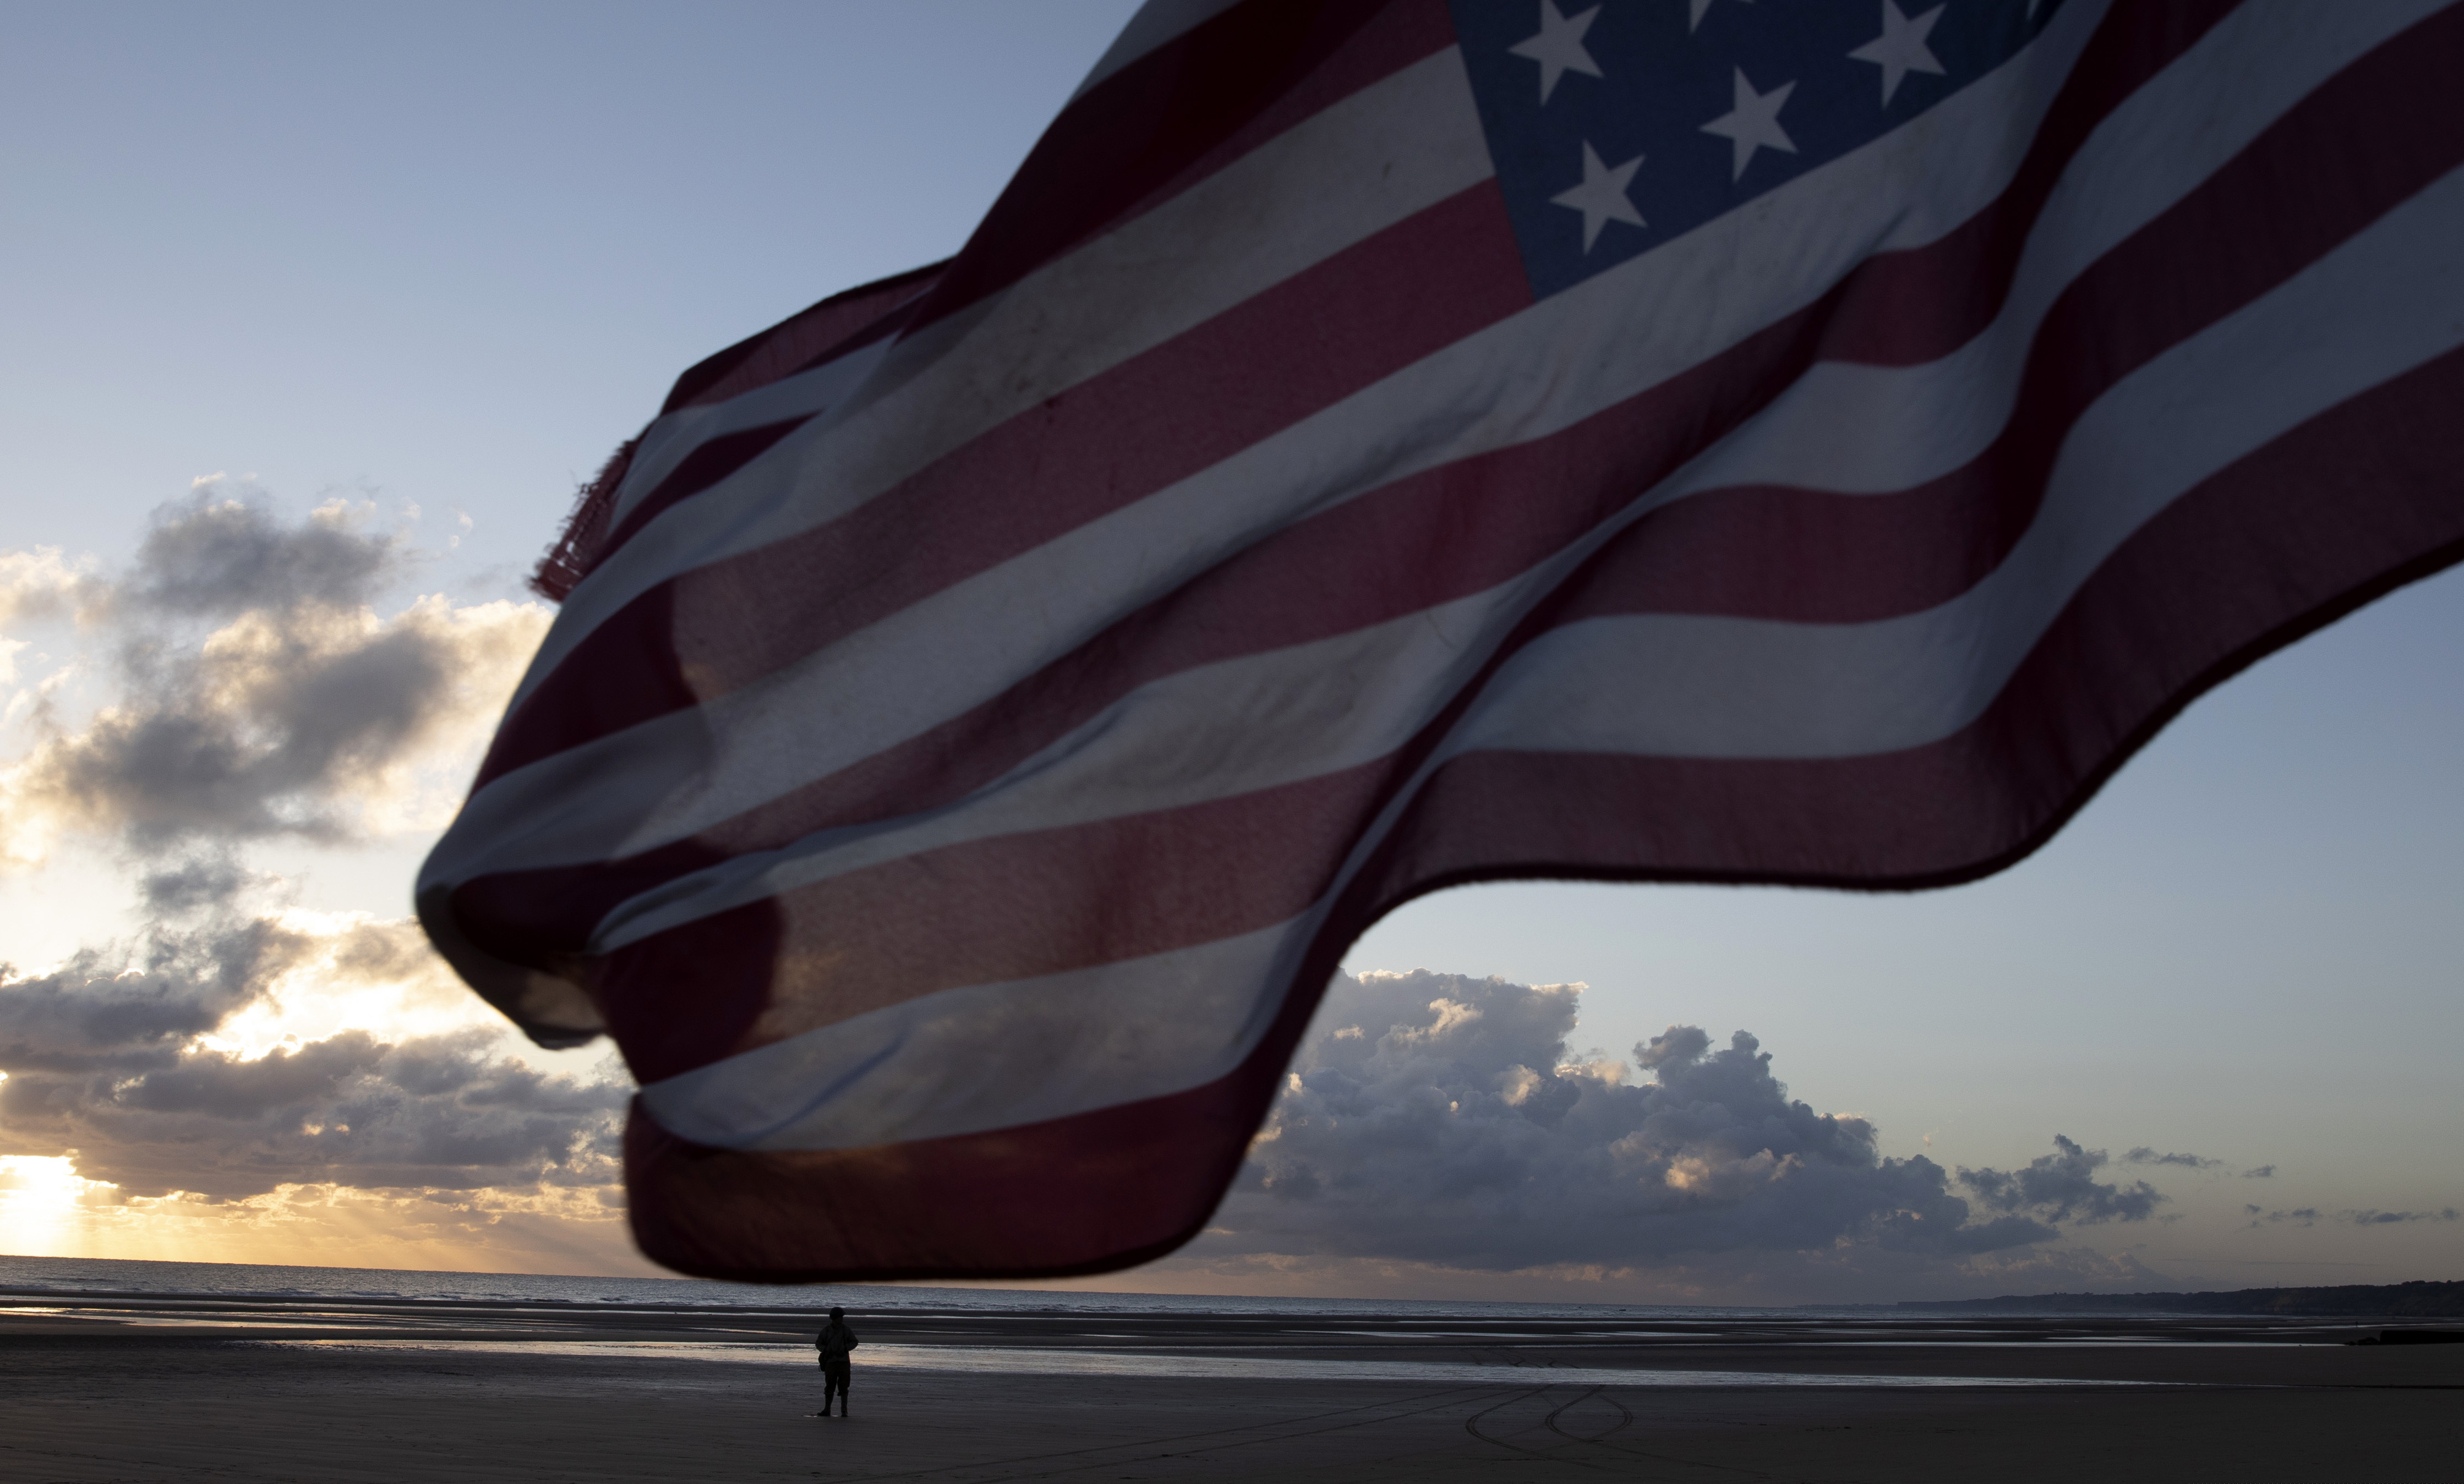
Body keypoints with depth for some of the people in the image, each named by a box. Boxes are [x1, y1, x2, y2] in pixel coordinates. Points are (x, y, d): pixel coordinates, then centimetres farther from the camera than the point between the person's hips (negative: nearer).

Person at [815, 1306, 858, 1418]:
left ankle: (844, 1411, 2)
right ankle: (827, 1410, 15)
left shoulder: (846, 1330, 2)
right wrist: (826, 1350, -12)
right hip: (830, 1362, 1)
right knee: (829, 1387, 5)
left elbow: (854, 1342, 5)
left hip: (843, 1362, -1)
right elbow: (818, 1343, 6)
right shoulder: (826, 1330, 2)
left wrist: (844, 1349, -10)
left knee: (843, 1387, -3)